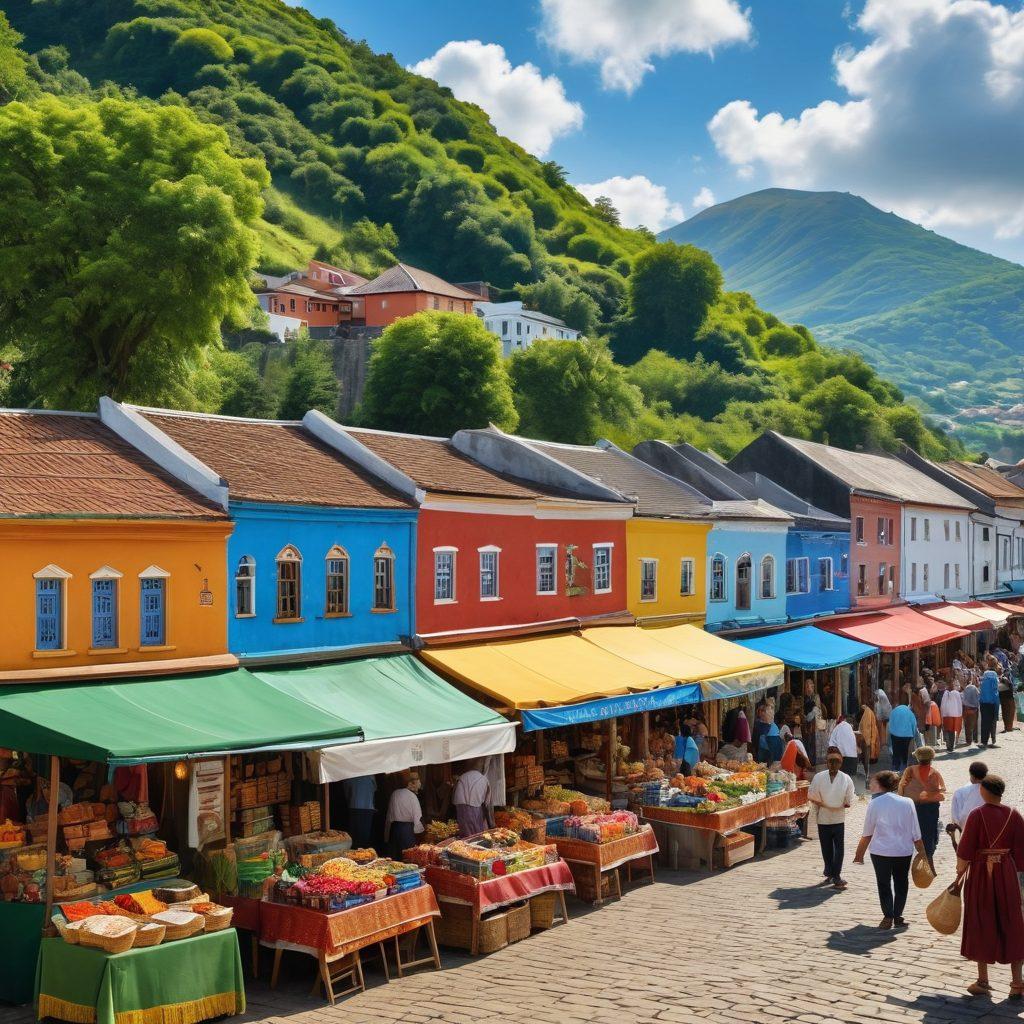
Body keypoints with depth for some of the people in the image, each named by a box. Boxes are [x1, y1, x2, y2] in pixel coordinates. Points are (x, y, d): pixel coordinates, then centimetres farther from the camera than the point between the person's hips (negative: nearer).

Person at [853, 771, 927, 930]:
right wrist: (922, 852, 8)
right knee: (901, 883, 16)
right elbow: (916, 833, 0)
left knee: (884, 884, 10)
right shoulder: (907, 803, 0)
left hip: (881, 851, -2)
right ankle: (898, 916, 15)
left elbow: (867, 834, -2)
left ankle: (888, 917, 5)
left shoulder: (875, 804, -6)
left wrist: (859, 854, 8)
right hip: (904, 851, 2)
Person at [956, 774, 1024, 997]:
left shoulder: (977, 815, -12)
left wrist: (959, 873, 0)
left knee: (981, 926, 9)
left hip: (980, 873, -2)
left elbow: (965, 850, -11)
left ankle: (983, 981, 12)